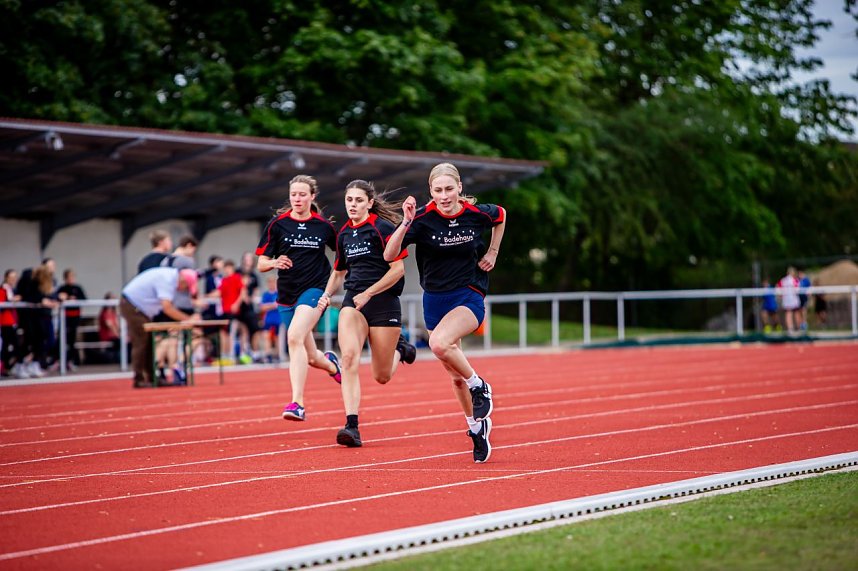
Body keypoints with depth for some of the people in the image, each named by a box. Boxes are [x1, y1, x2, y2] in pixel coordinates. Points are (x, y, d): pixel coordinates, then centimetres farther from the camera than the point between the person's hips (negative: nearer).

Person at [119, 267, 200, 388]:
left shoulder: (171, 276, 5)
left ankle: (151, 377, 12)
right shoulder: (166, 279, -25)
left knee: (150, 343, 9)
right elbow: (166, 307, -32)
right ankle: (139, 380, -6)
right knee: (141, 343, -10)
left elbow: (168, 306, 6)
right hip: (132, 306, -10)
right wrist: (188, 319, -26)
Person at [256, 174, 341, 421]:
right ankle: (330, 362, 49)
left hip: (315, 290, -3)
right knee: (310, 358, 10)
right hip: (287, 294, 3)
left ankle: (297, 403, -29)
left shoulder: (324, 226, 1)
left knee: (295, 337, -28)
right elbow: (261, 263, 0)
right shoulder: (277, 224, 0)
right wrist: (275, 263, -20)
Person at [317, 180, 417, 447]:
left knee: (382, 377, 5)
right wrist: (327, 294, 8)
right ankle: (351, 426, -25)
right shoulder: (344, 234, 11)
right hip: (353, 301, 4)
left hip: (384, 302, -4)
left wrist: (368, 294, -17)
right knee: (349, 357, -22)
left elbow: (398, 269, -13)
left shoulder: (383, 228, -8)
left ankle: (399, 349, 41)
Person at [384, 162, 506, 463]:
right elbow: (389, 255, -21)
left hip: (469, 296, -3)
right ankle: (476, 426, 35)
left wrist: (492, 252, 9)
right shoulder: (423, 218, -13)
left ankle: (479, 386, -8)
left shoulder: (477, 213, -10)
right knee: (455, 375, 13)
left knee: (439, 343, -33)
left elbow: (501, 215, 16)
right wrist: (406, 223, -32)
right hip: (435, 299, 3)